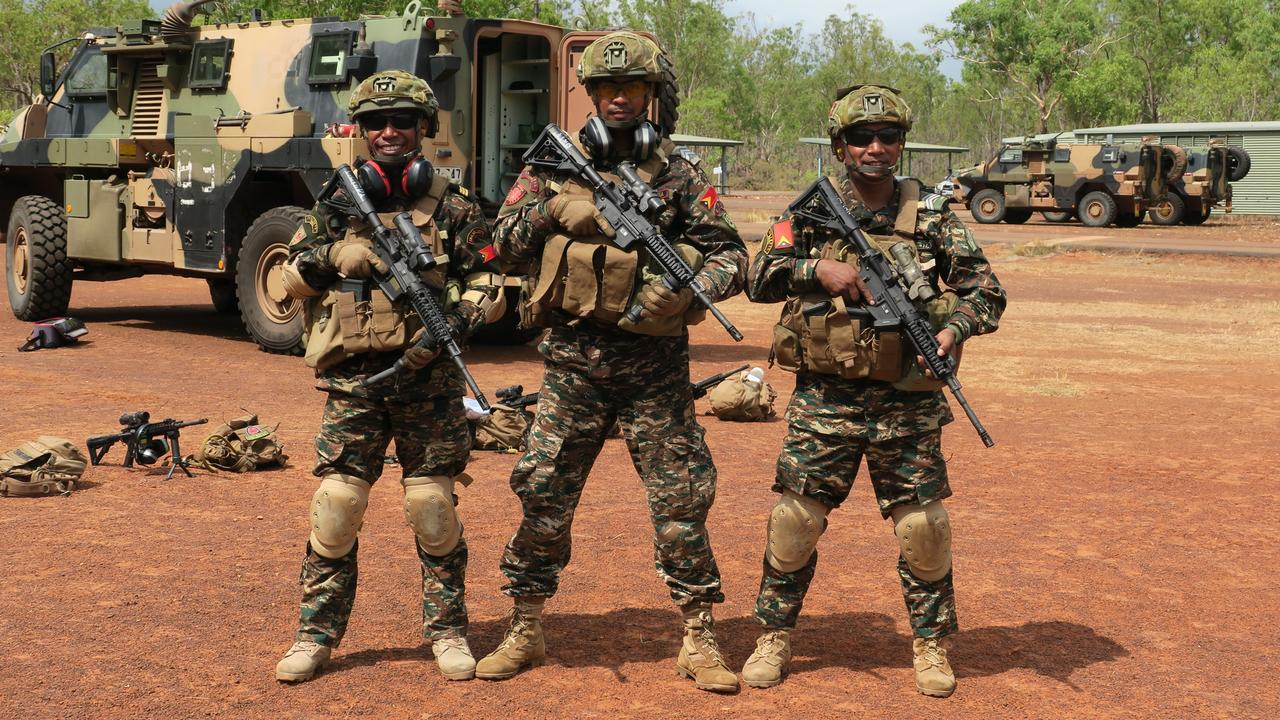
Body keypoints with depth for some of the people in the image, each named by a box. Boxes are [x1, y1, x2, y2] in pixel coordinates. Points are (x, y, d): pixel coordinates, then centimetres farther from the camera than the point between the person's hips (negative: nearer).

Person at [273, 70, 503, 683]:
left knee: (434, 508, 3)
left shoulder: (450, 205, 4)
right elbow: (293, 281, 12)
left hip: (429, 380, -1)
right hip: (352, 381, 1)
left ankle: (447, 631, 18)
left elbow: (488, 283, 4)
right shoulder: (339, 201, 9)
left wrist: (457, 322, -15)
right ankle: (316, 633, 13)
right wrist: (325, 242, -8)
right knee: (335, 506, 0)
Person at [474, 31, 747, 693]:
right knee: (543, 495, 3)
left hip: (655, 363, -1)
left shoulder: (678, 171, 4)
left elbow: (732, 255, 0)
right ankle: (525, 632, 19)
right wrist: (551, 208, -12)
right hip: (572, 359, 1)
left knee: (681, 498, 2)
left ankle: (699, 640, 15)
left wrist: (687, 288, -20)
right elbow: (505, 247, 5)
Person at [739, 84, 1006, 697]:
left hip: (906, 401, 0)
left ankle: (931, 642, 22)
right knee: (794, 520, 3)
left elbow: (986, 291, 3)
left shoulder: (931, 216, 2)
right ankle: (775, 636, 21)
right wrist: (818, 267, -19)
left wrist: (952, 330, -16)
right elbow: (759, 279, -3)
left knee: (924, 527, 4)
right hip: (823, 398, 0)